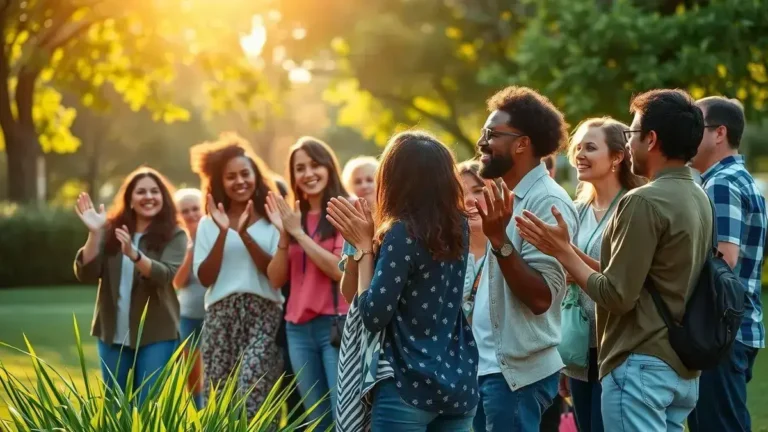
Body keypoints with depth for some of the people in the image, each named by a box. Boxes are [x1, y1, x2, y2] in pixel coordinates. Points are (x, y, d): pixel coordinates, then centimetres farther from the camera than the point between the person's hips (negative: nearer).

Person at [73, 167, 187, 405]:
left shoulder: (174, 235, -2)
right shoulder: (111, 231, 5)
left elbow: (166, 275, -18)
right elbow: (86, 275, -3)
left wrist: (134, 254, -35)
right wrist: (94, 234, -16)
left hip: (156, 335, -3)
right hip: (112, 334, 3)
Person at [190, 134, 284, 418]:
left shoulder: (270, 221, 5)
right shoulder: (209, 224, 12)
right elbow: (205, 277, 2)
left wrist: (244, 234, -13)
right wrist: (223, 233, -8)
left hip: (264, 312, -3)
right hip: (220, 314, 3)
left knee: (252, 393, -22)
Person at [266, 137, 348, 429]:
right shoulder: (293, 216, 13)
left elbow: (340, 270, -15)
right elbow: (277, 279, 8)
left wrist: (299, 232, -11)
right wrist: (284, 234, -6)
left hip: (337, 325, -6)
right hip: (298, 328, 6)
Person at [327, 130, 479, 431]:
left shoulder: (402, 232, -13)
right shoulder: (458, 227, 7)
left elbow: (373, 316, -14)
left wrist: (364, 246, -5)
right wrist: (374, 240, 14)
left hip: (409, 387, -7)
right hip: (459, 384, 7)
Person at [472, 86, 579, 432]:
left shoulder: (548, 202, -15)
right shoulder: (512, 197, 13)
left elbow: (541, 297, -22)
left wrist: (499, 239, -27)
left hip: (516, 371, -9)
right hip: (490, 365, 9)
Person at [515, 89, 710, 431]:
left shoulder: (645, 202, -16)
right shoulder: (698, 198, 11)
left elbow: (617, 296, -17)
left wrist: (563, 251, -7)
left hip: (642, 365, -9)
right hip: (682, 367, 9)